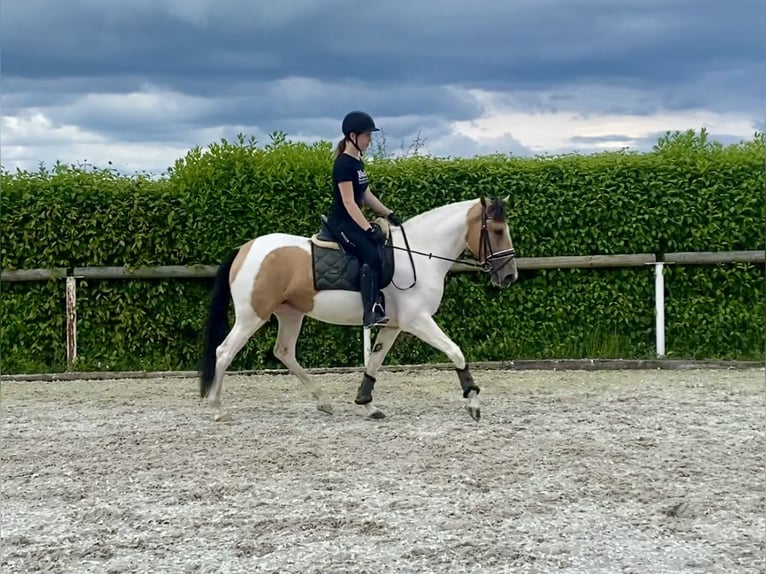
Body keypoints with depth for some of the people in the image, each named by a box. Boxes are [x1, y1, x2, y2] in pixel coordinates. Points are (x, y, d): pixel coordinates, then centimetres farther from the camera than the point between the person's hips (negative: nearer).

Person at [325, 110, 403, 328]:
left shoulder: (358, 162, 13)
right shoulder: (343, 164, -16)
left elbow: (366, 195, 20)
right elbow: (348, 202, -22)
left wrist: (389, 214, 12)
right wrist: (369, 229, -26)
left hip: (354, 221, 10)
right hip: (342, 222, -10)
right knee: (372, 255, -27)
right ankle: (371, 312, -31)